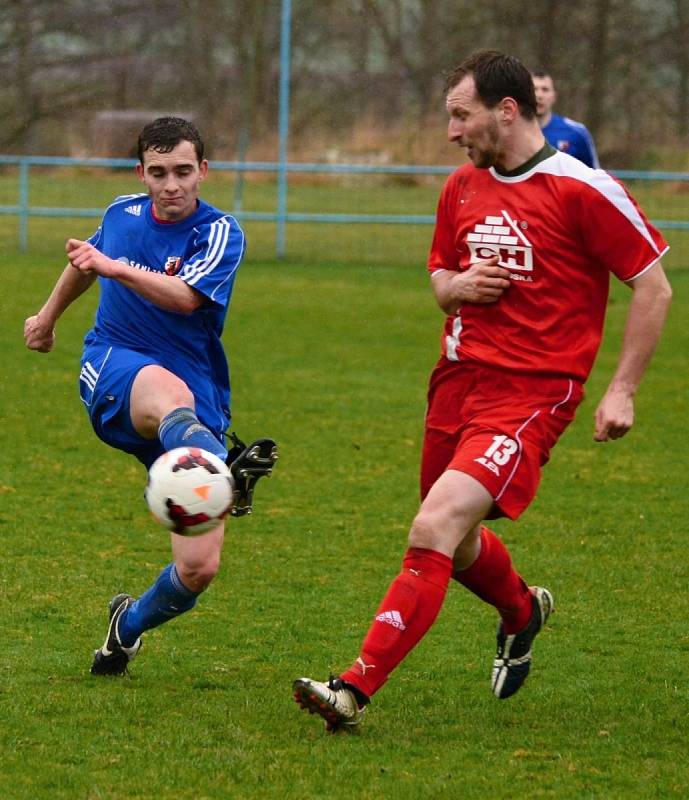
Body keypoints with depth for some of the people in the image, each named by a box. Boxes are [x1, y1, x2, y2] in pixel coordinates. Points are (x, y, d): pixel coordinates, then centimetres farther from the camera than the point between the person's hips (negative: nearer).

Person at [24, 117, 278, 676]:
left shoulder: (221, 233, -4)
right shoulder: (122, 214, 9)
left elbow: (185, 296, -24)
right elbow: (86, 262, 34)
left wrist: (113, 267, -35)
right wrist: (49, 314, 47)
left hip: (199, 406, 0)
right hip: (112, 370, 0)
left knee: (200, 567, -10)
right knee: (169, 392, -41)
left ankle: (129, 626, 23)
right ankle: (220, 468, -77)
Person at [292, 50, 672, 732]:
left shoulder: (582, 190, -9)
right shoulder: (462, 187, 11)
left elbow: (653, 287, -5)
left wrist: (622, 390, -8)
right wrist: (456, 287, -1)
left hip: (529, 393, -7)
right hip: (459, 380, 7)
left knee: (434, 529, -22)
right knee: (454, 543, 18)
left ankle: (356, 688, -22)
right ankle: (521, 611, 51)